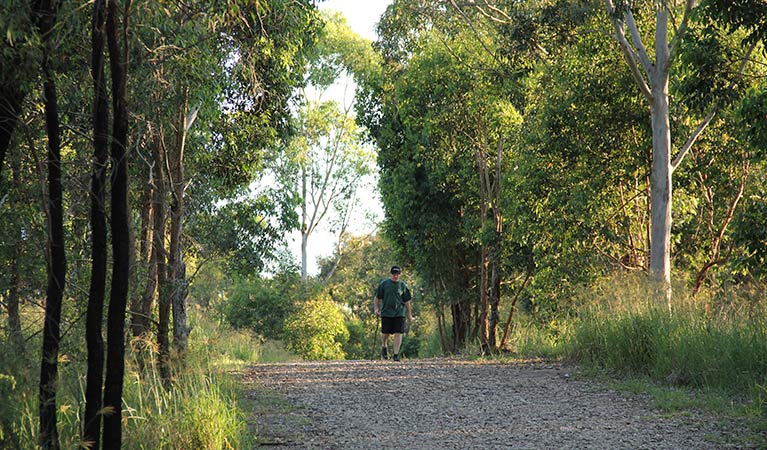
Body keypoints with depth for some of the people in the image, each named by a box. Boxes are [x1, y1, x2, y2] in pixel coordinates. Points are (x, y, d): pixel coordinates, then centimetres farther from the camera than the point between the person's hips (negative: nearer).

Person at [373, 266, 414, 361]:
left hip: (399, 313, 1)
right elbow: (377, 298, 8)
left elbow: (406, 301, 13)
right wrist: (376, 308, -5)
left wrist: (409, 315, 13)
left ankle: (396, 354, -4)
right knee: (385, 333, 2)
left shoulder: (403, 286, 7)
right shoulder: (384, 284, 3)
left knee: (398, 333, -7)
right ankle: (384, 347, 33)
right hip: (386, 313, -1)